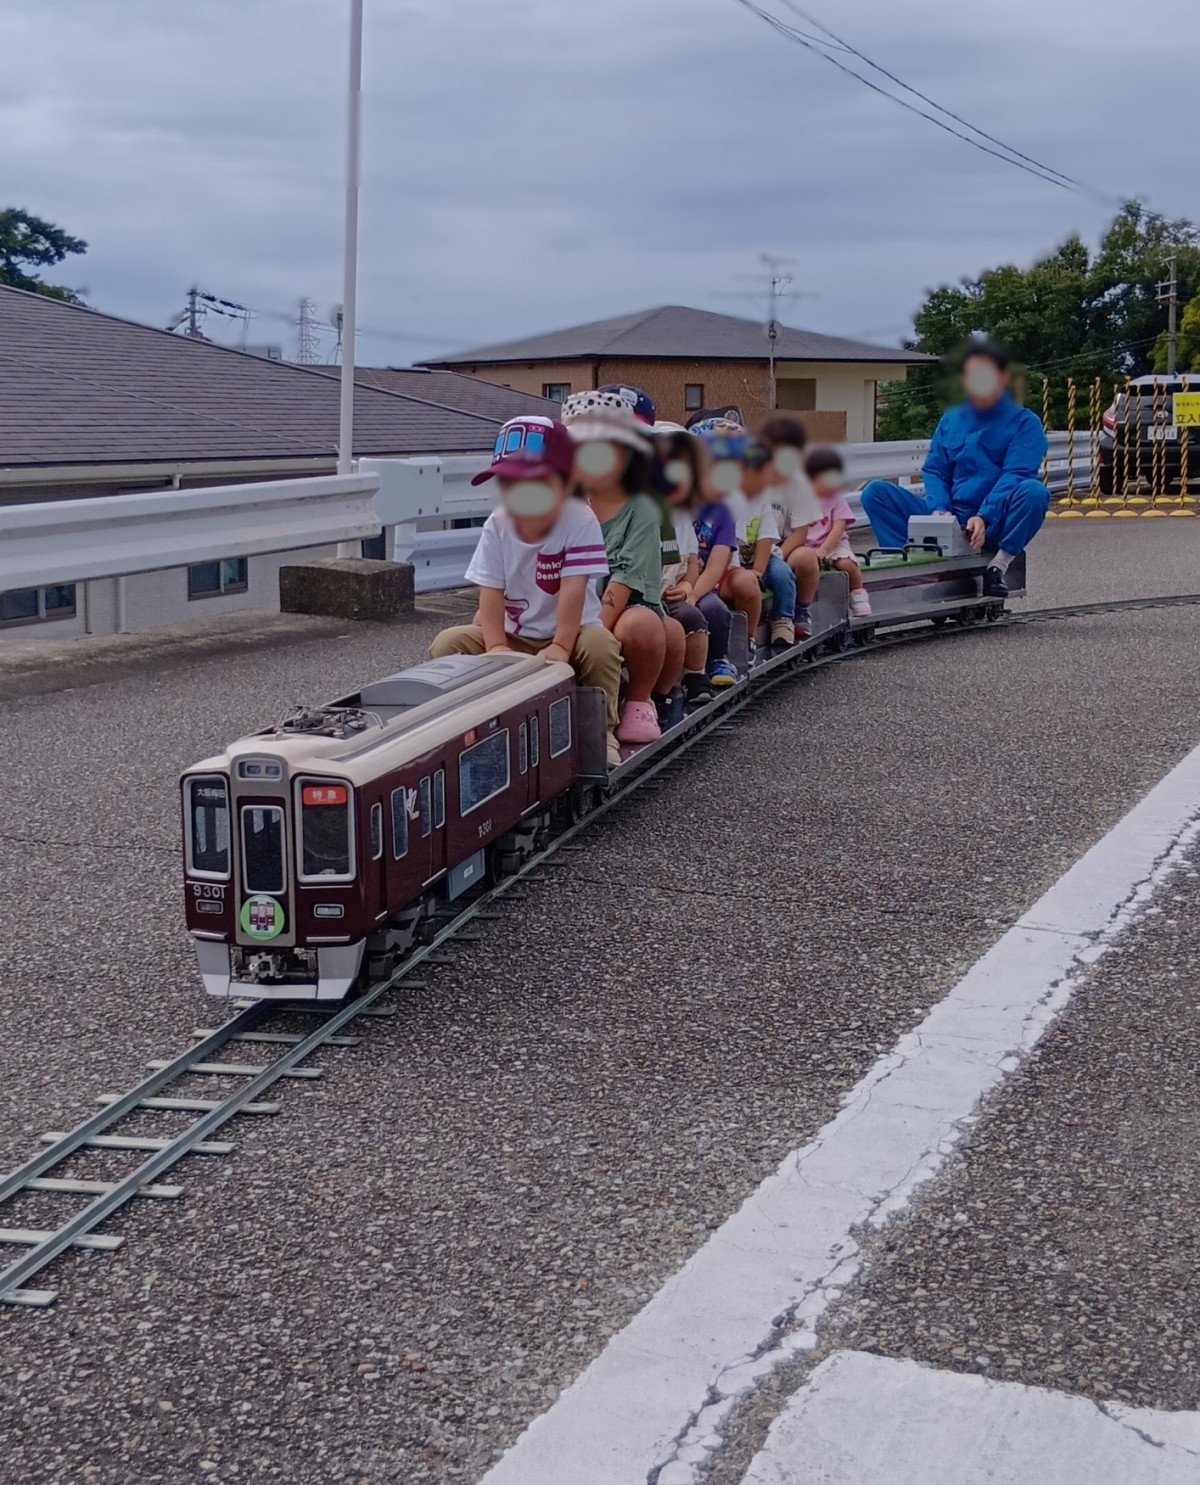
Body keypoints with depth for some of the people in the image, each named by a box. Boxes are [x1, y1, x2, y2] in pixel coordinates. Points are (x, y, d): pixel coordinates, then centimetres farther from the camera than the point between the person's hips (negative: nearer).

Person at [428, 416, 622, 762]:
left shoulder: (580, 523, -18)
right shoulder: (496, 527, -7)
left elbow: (573, 590, -24)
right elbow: (491, 592, -12)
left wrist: (561, 646, -30)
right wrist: (496, 646, -24)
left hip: (570, 630, -3)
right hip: (512, 635, 3)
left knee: (600, 645, -34)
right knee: (447, 643, -15)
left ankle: (601, 729, -18)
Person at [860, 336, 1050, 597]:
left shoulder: (1024, 422, 2)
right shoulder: (950, 421, 16)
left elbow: (1016, 475, -11)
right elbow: (934, 470, 10)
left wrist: (983, 518, -26)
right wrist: (939, 511, -11)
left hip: (995, 526, -4)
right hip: (949, 522, 4)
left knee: (1034, 491, -35)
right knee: (875, 491, -11)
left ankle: (998, 566, -24)